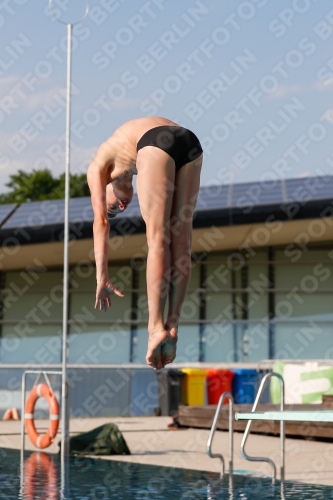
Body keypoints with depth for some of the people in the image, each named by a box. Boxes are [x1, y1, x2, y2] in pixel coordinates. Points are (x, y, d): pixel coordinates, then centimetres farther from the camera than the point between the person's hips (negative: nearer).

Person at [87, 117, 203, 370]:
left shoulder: (98, 167, 28)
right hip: (190, 141, 5)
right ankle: (172, 327, 2)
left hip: (156, 141, -5)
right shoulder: (131, 171, 41)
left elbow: (101, 221, 16)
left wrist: (102, 278, 12)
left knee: (158, 239, -4)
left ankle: (157, 328, -11)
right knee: (180, 240, 7)